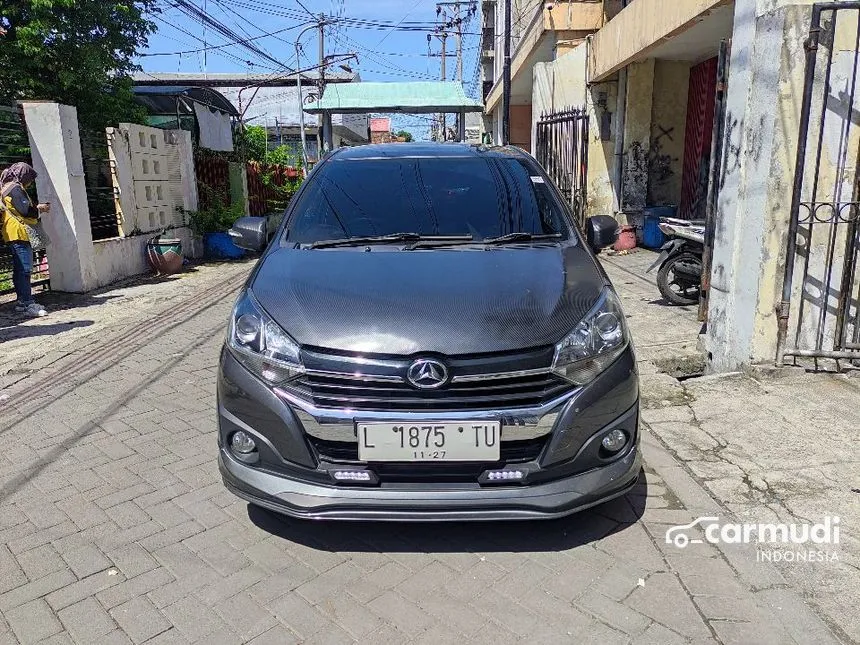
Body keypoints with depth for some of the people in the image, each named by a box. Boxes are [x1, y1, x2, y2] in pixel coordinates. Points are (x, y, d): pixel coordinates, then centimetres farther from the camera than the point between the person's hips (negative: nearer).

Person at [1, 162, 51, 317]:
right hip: (18, 233, -11)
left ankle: (22, 302, 18)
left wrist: (36, 208, 21)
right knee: (25, 269, -13)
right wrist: (40, 209, 2)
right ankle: (28, 304, -16)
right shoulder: (15, 188, -10)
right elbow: (26, 211, -15)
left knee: (19, 270, 13)